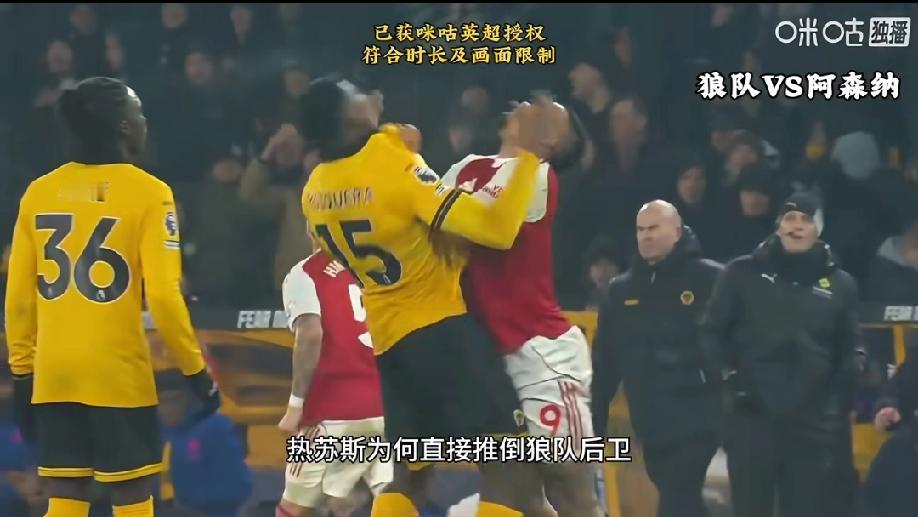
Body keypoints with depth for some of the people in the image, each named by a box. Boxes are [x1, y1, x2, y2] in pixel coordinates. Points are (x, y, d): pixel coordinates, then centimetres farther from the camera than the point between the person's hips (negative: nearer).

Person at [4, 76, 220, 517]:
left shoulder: (39, 193, 6)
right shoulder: (147, 193, -7)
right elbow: (162, 296, -12)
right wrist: (197, 371, -2)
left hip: (53, 376, 4)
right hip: (119, 374, -4)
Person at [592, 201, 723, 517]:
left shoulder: (711, 279, -4)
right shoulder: (622, 291, 13)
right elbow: (604, 361, 14)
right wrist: (594, 422, 12)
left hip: (697, 422, -6)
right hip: (652, 427, 6)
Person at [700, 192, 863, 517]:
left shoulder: (838, 283, 8)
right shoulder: (743, 274, 4)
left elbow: (849, 349, 13)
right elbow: (712, 331, 6)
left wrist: (841, 397, -1)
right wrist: (729, 373, -7)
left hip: (813, 419, 1)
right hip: (752, 413, -1)